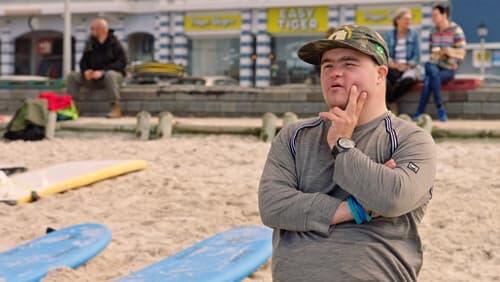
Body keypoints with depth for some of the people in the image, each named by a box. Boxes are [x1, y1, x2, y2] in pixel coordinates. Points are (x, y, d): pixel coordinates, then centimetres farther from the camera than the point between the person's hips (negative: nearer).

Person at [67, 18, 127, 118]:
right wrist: (86, 71, -11)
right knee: (72, 76, -12)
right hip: (93, 76, 6)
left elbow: (122, 62, -18)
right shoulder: (90, 43, 7)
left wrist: (102, 71, -26)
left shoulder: (114, 43, -9)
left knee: (110, 74, -41)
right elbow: (84, 61, 13)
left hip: (114, 74, -5)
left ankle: (116, 108, -37)